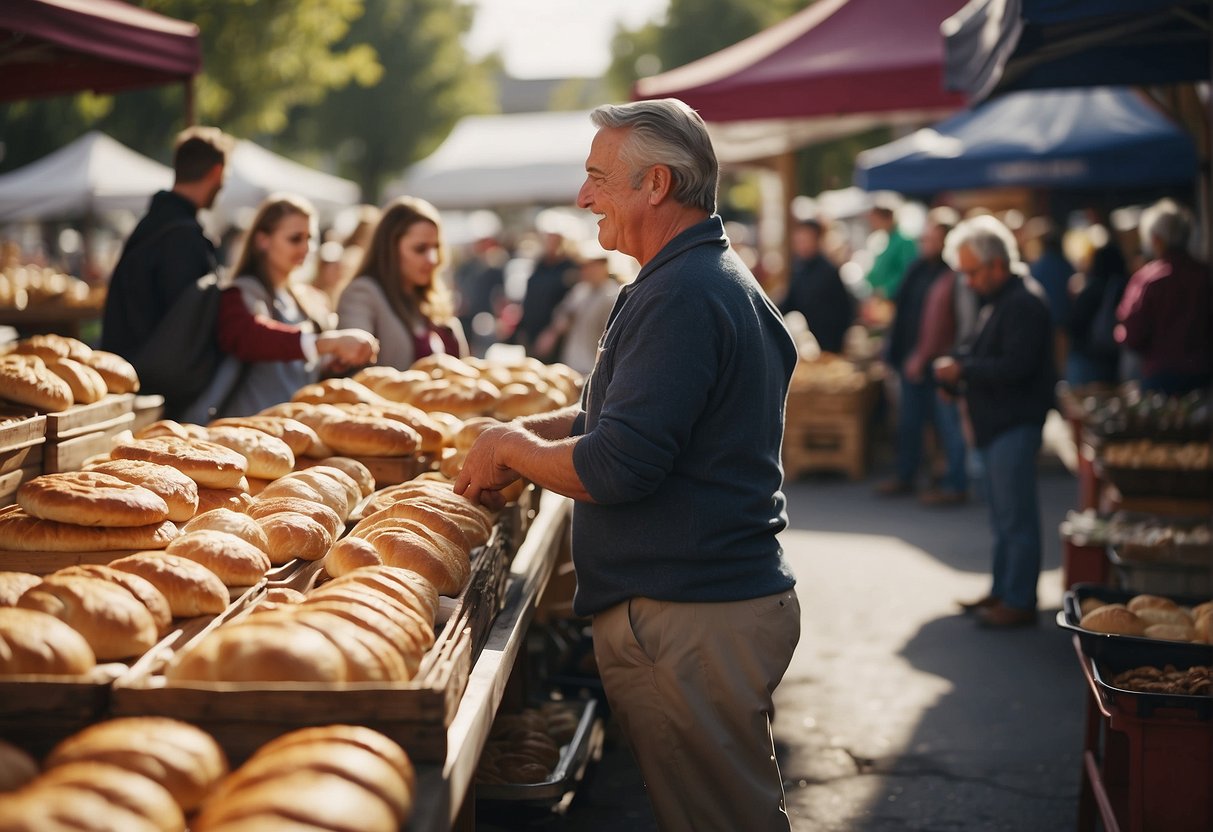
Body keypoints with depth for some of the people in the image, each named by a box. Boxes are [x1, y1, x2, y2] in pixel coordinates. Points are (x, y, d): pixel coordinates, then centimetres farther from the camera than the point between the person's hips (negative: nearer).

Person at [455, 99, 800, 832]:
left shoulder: (681, 296, -20)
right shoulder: (719, 277, 15)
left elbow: (616, 468, -25)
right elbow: (628, 411, 22)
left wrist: (511, 447, -8)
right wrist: (531, 434, 9)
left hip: (690, 619, -11)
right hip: (734, 595, 11)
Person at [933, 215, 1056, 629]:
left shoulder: (1024, 302, -16)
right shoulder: (999, 300, 17)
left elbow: (1016, 365, -24)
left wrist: (962, 369, -18)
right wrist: (957, 367, 7)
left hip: (1016, 423, -11)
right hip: (997, 424, 11)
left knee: (1015, 515, -6)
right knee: (1004, 514, 15)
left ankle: (1019, 601, 0)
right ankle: (1003, 591, 23)